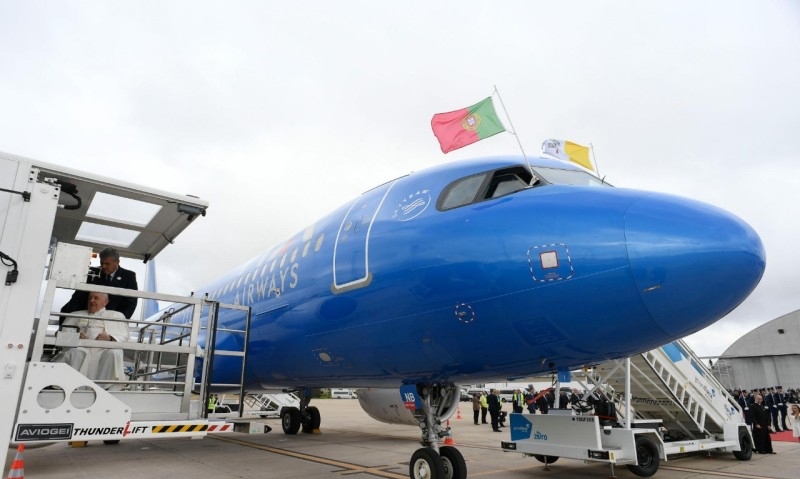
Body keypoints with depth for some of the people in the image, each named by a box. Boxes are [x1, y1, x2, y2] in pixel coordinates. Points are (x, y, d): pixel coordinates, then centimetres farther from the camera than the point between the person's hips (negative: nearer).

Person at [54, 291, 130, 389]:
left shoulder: (116, 316, 29)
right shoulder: (77, 315, 35)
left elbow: (124, 337, 14)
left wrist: (110, 338, -9)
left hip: (103, 349, -1)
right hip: (81, 347, 1)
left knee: (113, 354, -37)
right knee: (75, 352, -36)